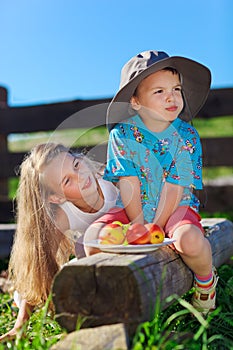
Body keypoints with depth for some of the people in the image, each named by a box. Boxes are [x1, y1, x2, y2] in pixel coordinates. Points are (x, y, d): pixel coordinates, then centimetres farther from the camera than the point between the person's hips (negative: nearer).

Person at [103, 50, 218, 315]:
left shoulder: (186, 136, -9)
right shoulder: (122, 134, -8)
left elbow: (173, 188, -13)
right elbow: (128, 185, -11)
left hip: (178, 206, -1)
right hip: (133, 209, 2)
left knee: (189, 240, -35)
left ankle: (206, 280, 4)